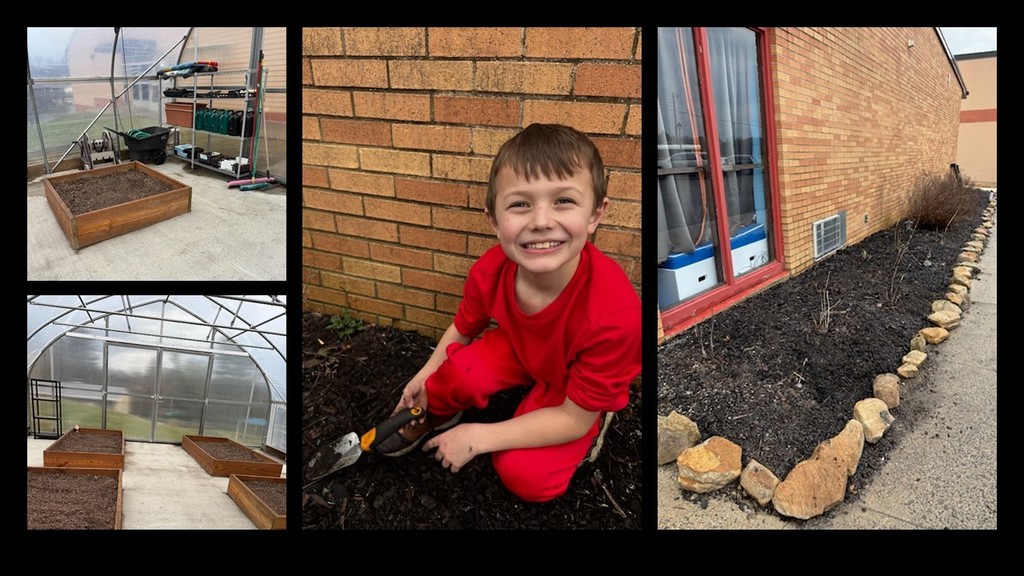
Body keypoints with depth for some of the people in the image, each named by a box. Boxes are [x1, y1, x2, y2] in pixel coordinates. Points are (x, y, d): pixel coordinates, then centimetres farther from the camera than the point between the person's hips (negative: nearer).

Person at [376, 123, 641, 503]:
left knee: (526, 475, -19)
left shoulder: (614, 314, -40)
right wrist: (427, 374, -9)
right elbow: (464, 328, -1)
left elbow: (574, 418, -27)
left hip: (581, 388, -3)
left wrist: (479, 437, -25)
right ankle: (436, 412, 10)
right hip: (518, 345, 3)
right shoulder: (490, 271, -27)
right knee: (458, 374, -24)